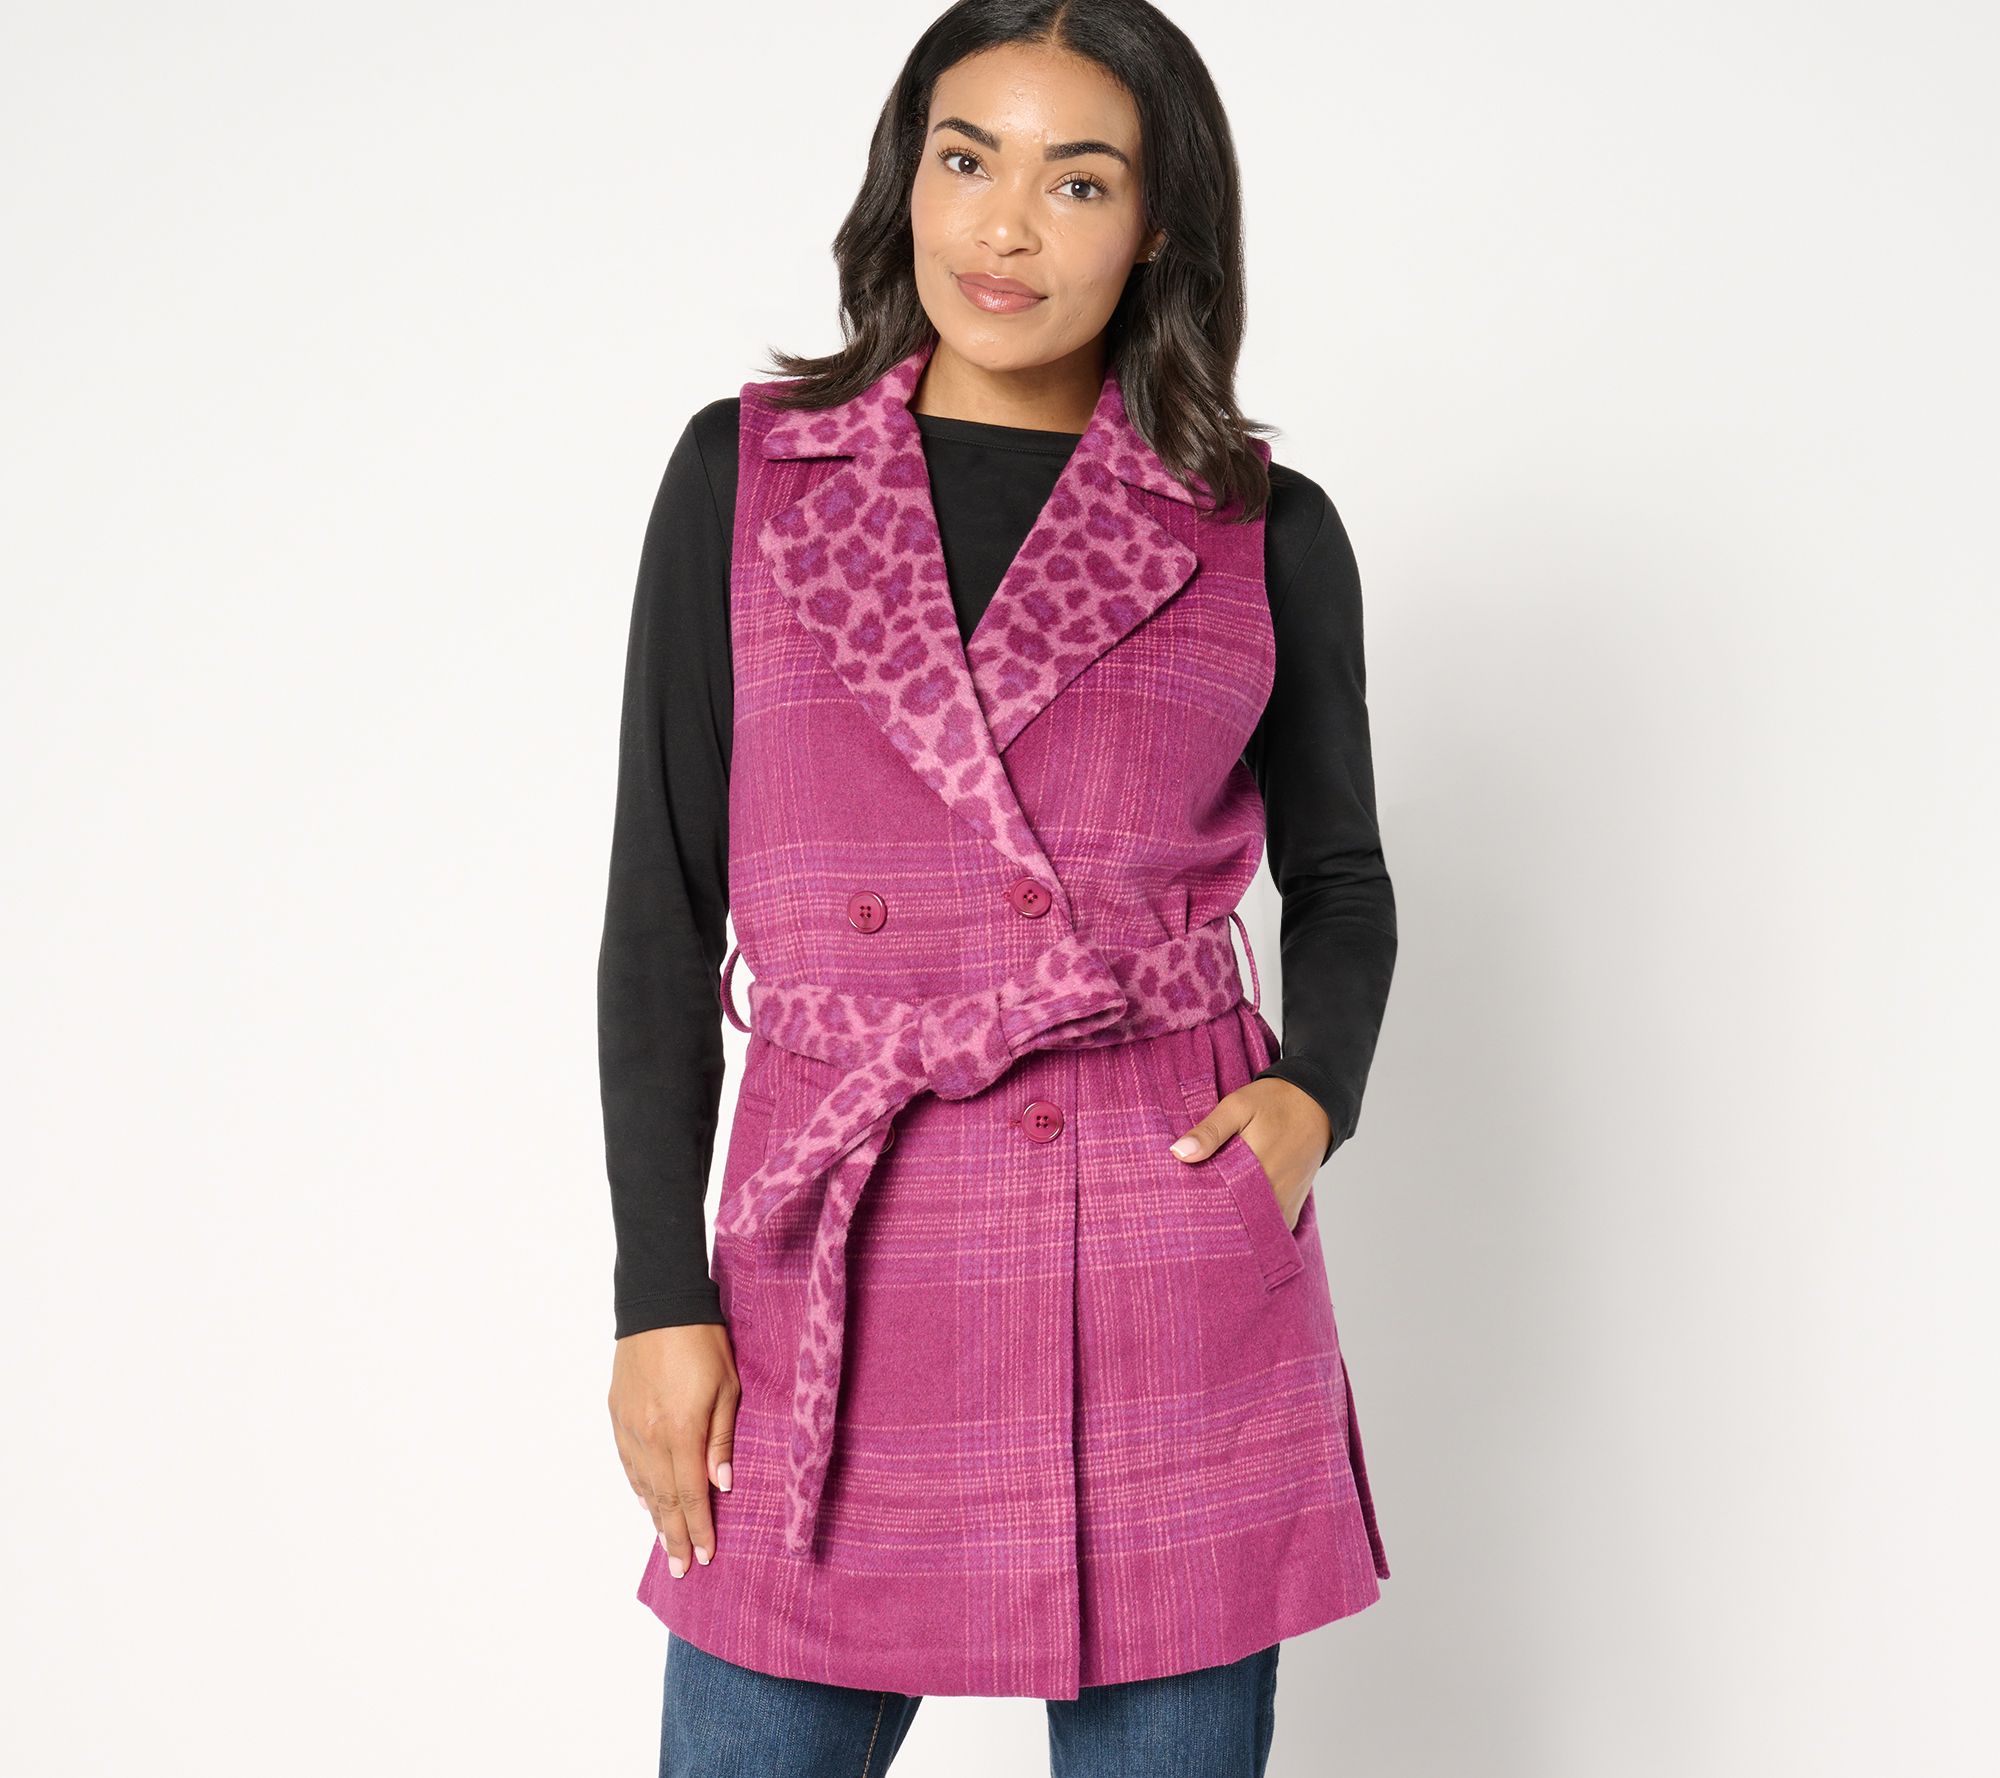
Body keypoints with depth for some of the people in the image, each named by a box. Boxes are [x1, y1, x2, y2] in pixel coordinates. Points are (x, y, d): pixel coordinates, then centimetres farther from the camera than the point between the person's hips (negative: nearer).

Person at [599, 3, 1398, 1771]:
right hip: (835, 1263, 1)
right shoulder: (743, 477, 4)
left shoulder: (1267, 533, 4)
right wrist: (660, 1295, -1)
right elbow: (663, 907, 4)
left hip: (1173, 1273, 0)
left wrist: (1313, 1098, -3)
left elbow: (1340, 880, 17)